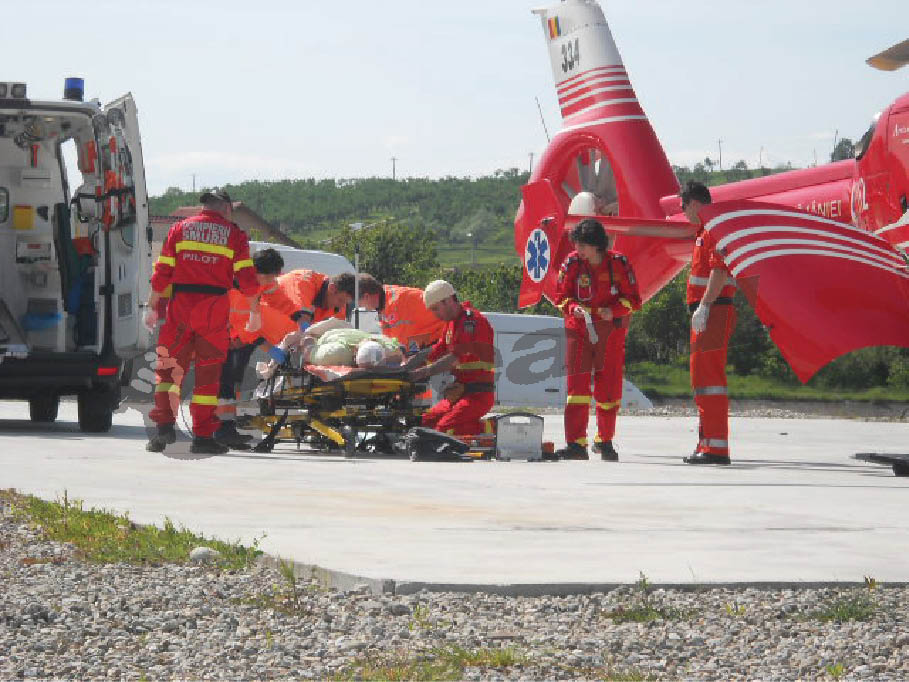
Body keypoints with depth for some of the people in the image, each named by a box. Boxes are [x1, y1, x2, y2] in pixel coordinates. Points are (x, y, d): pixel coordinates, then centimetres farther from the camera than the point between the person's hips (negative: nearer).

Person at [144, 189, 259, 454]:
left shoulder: (180, 229, 10)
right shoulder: (234, 234, 6)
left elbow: (162, 272, 5)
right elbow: (246, 277, 1)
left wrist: (152, 306, 11)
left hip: (180, 306, 1)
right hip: (215, 308, -1)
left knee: (169, 366, 7)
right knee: (208, 372, 4)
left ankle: (164, 423, -8)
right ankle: (202, 436, 4)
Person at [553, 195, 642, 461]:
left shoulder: (618, 263, -9)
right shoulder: (572, 264, -6)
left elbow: (633, 299, -2)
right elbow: (561, 296, 3)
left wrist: (614, 310, -20)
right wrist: (573, 308, -18)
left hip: (611, 331, 0)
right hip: (579, 329, 0)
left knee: (609, 387, 5)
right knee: (577, 384, -8)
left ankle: (605, 441, 21)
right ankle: (576, 444, -10)